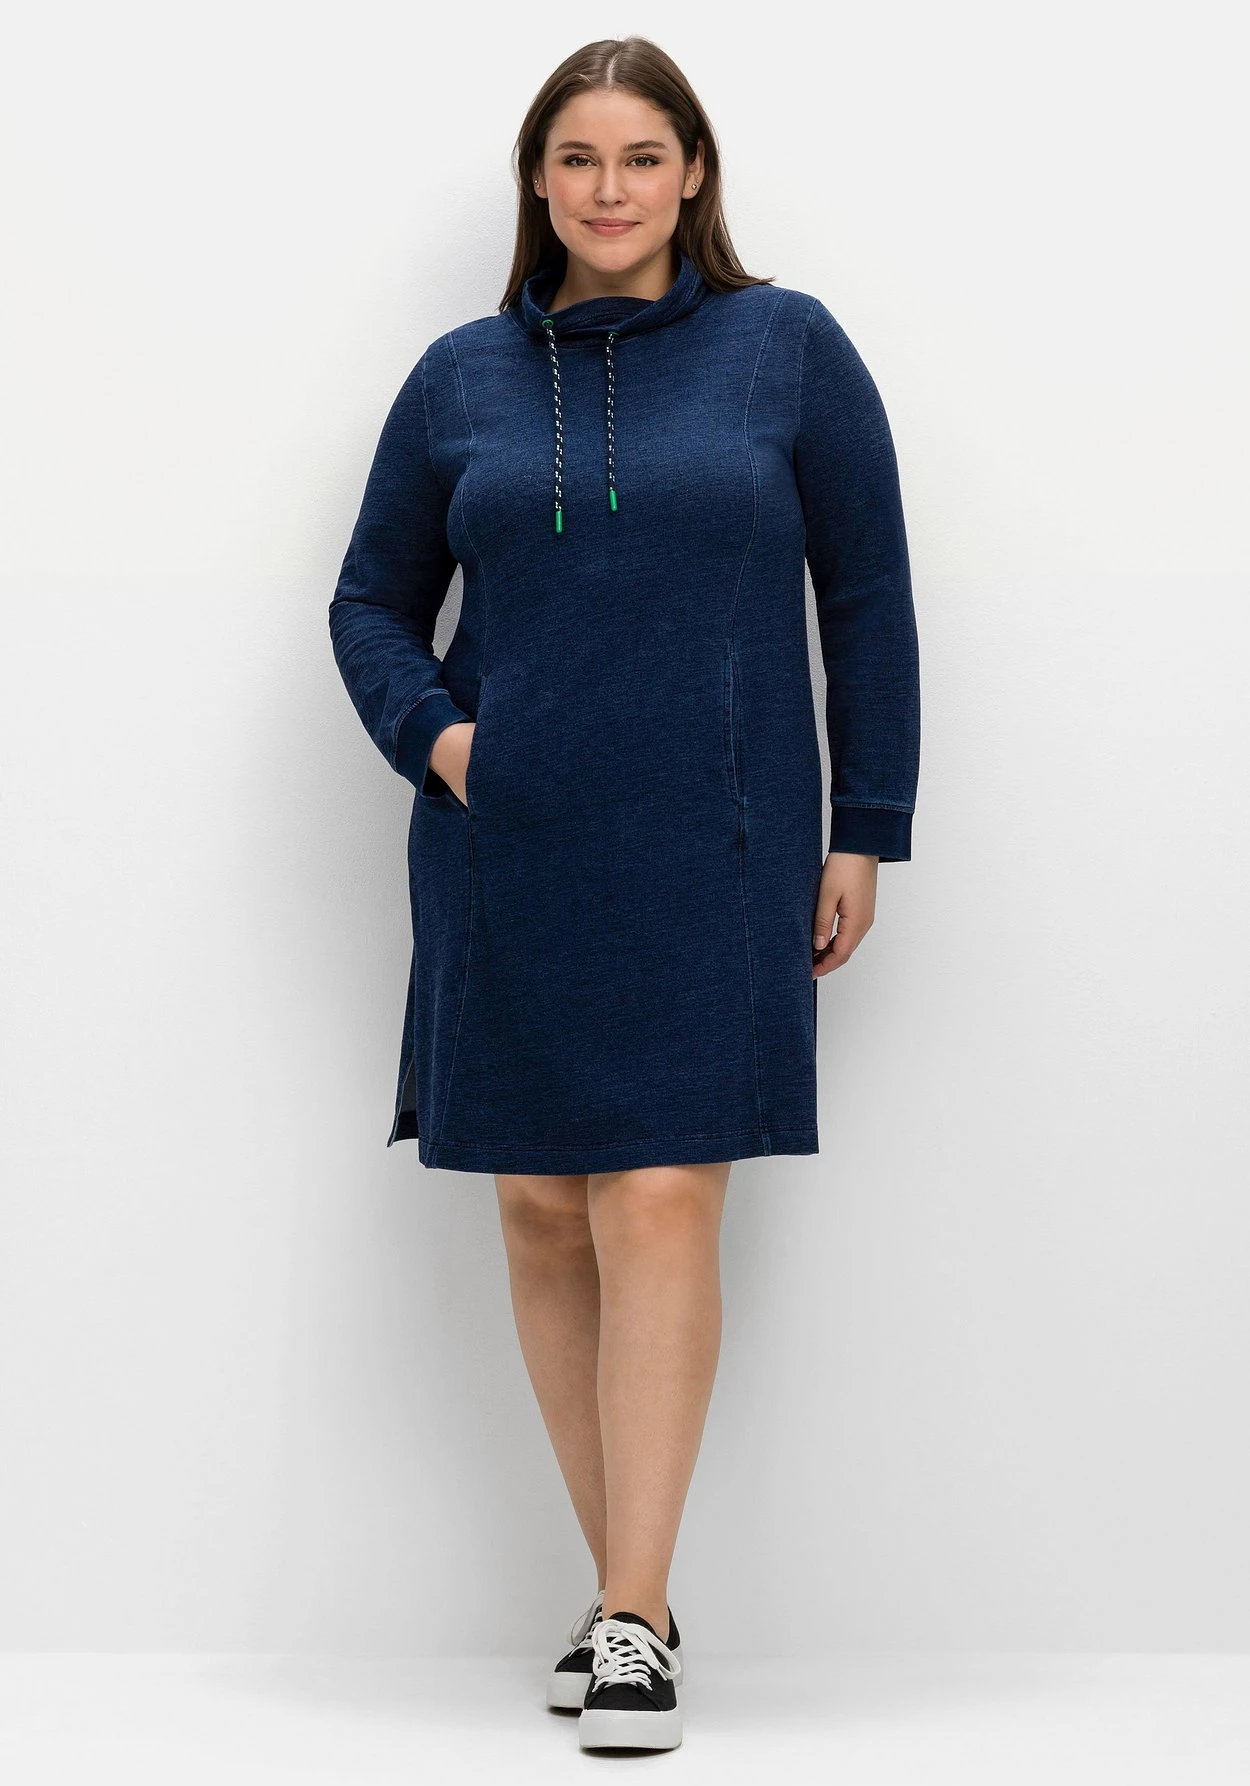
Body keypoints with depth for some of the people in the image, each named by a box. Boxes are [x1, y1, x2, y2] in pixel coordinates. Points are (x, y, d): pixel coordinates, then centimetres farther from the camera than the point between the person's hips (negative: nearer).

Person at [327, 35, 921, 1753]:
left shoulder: (788, 348, 2)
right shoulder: (463, 376, 8)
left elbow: (868, 600, 4)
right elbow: (372, 601, 16)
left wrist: (866, 830, 1)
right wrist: (429, 731, -3)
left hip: (707, 859, -3)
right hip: (506, 861, 3)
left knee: (662, 1209, -11)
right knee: (543, 1212, 4)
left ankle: (635, 1620, -5)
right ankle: (627, 1586, 17)